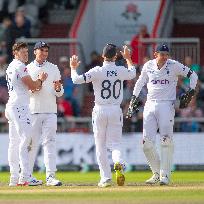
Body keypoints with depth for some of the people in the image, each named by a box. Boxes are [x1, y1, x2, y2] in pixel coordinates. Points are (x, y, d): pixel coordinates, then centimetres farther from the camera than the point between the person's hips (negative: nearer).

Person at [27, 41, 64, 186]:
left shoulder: (54, 68, 12)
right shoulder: (27, 69, 7)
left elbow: (60, 93, 10)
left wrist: (58, 88, -13)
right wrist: (32, 89, -16)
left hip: (50, 111, 1)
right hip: (33, 110, -1)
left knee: (50, 142, -7)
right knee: (32, 143, 0)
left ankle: (50, 176, -13)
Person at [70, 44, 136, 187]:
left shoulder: (97, 72, -12)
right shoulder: (121, 71, -1)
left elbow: (76, 79, -14)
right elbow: (133, 73, 22)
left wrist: (73, 68, 5)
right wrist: (128, 58, 36)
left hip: (100, 111, -2)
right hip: (116, 111, 2)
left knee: (101, 146, 8)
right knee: (115, 144, 7)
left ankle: (106, 178, 5)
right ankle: (118, 163, -26)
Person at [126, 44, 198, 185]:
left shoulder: (174, 66, -3)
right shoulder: (148, 66, 7)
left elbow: (192, 74, 4)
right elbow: (140, 82, 22)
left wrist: (191, 91, -9)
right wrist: (134, 98, 18)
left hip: (166, 106, -3)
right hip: (150, 105, 4)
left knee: (166, 140, -12)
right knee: (147, 142, -3)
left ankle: (165, 175, -6)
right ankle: (157, 173, 13)